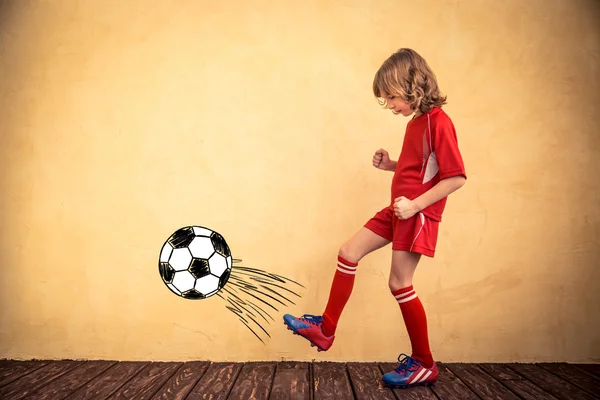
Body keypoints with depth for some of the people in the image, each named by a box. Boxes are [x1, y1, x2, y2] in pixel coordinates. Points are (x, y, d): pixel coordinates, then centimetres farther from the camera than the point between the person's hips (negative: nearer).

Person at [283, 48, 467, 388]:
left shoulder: (438, 122, -16)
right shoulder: (416, 122, 12)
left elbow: (456, 177, -21)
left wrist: (415, 204, -23)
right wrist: (390, 165, 5)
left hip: (419, 215, -9)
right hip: (399, 210, 10)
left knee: (400, 283, -3)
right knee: (349, 252, 7)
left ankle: (424, 364, 14)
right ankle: (326, 329, 16)